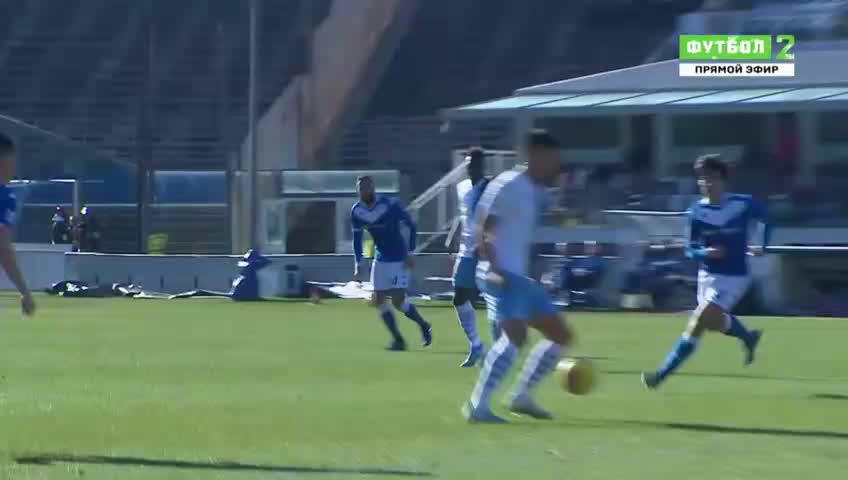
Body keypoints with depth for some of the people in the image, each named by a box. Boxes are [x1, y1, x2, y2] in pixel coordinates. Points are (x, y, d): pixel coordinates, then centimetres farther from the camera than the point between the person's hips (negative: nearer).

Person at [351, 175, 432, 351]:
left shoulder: (390, 205, -18)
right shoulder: (356, 211, -2)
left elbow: (410, 226, -9)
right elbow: (357, 239, 9)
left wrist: (410, 254, -13)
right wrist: (358, 264, 2)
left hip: (399, 259, -6)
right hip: (380, 260, 6)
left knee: (398, 300, -12)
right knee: (379, 301, -2)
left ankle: (423, 325, 12)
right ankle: (398, 339, 7)